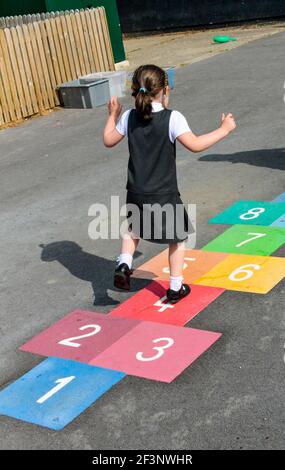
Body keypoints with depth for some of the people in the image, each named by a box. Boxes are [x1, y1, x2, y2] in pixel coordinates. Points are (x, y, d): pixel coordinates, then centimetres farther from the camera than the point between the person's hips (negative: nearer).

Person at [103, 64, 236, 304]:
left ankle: (124, 265, 14)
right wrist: (224, 129, -13)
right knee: (178, 237, 15)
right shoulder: (172, 118, -16)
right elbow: (195, 144, -24)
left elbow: (109, 140, 12)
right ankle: (175, 288, 20)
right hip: (164, 197, -4)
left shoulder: (129, 117, -1)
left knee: (133, 229, 32)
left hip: (136, 195, 5)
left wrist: (113, 115, 26)